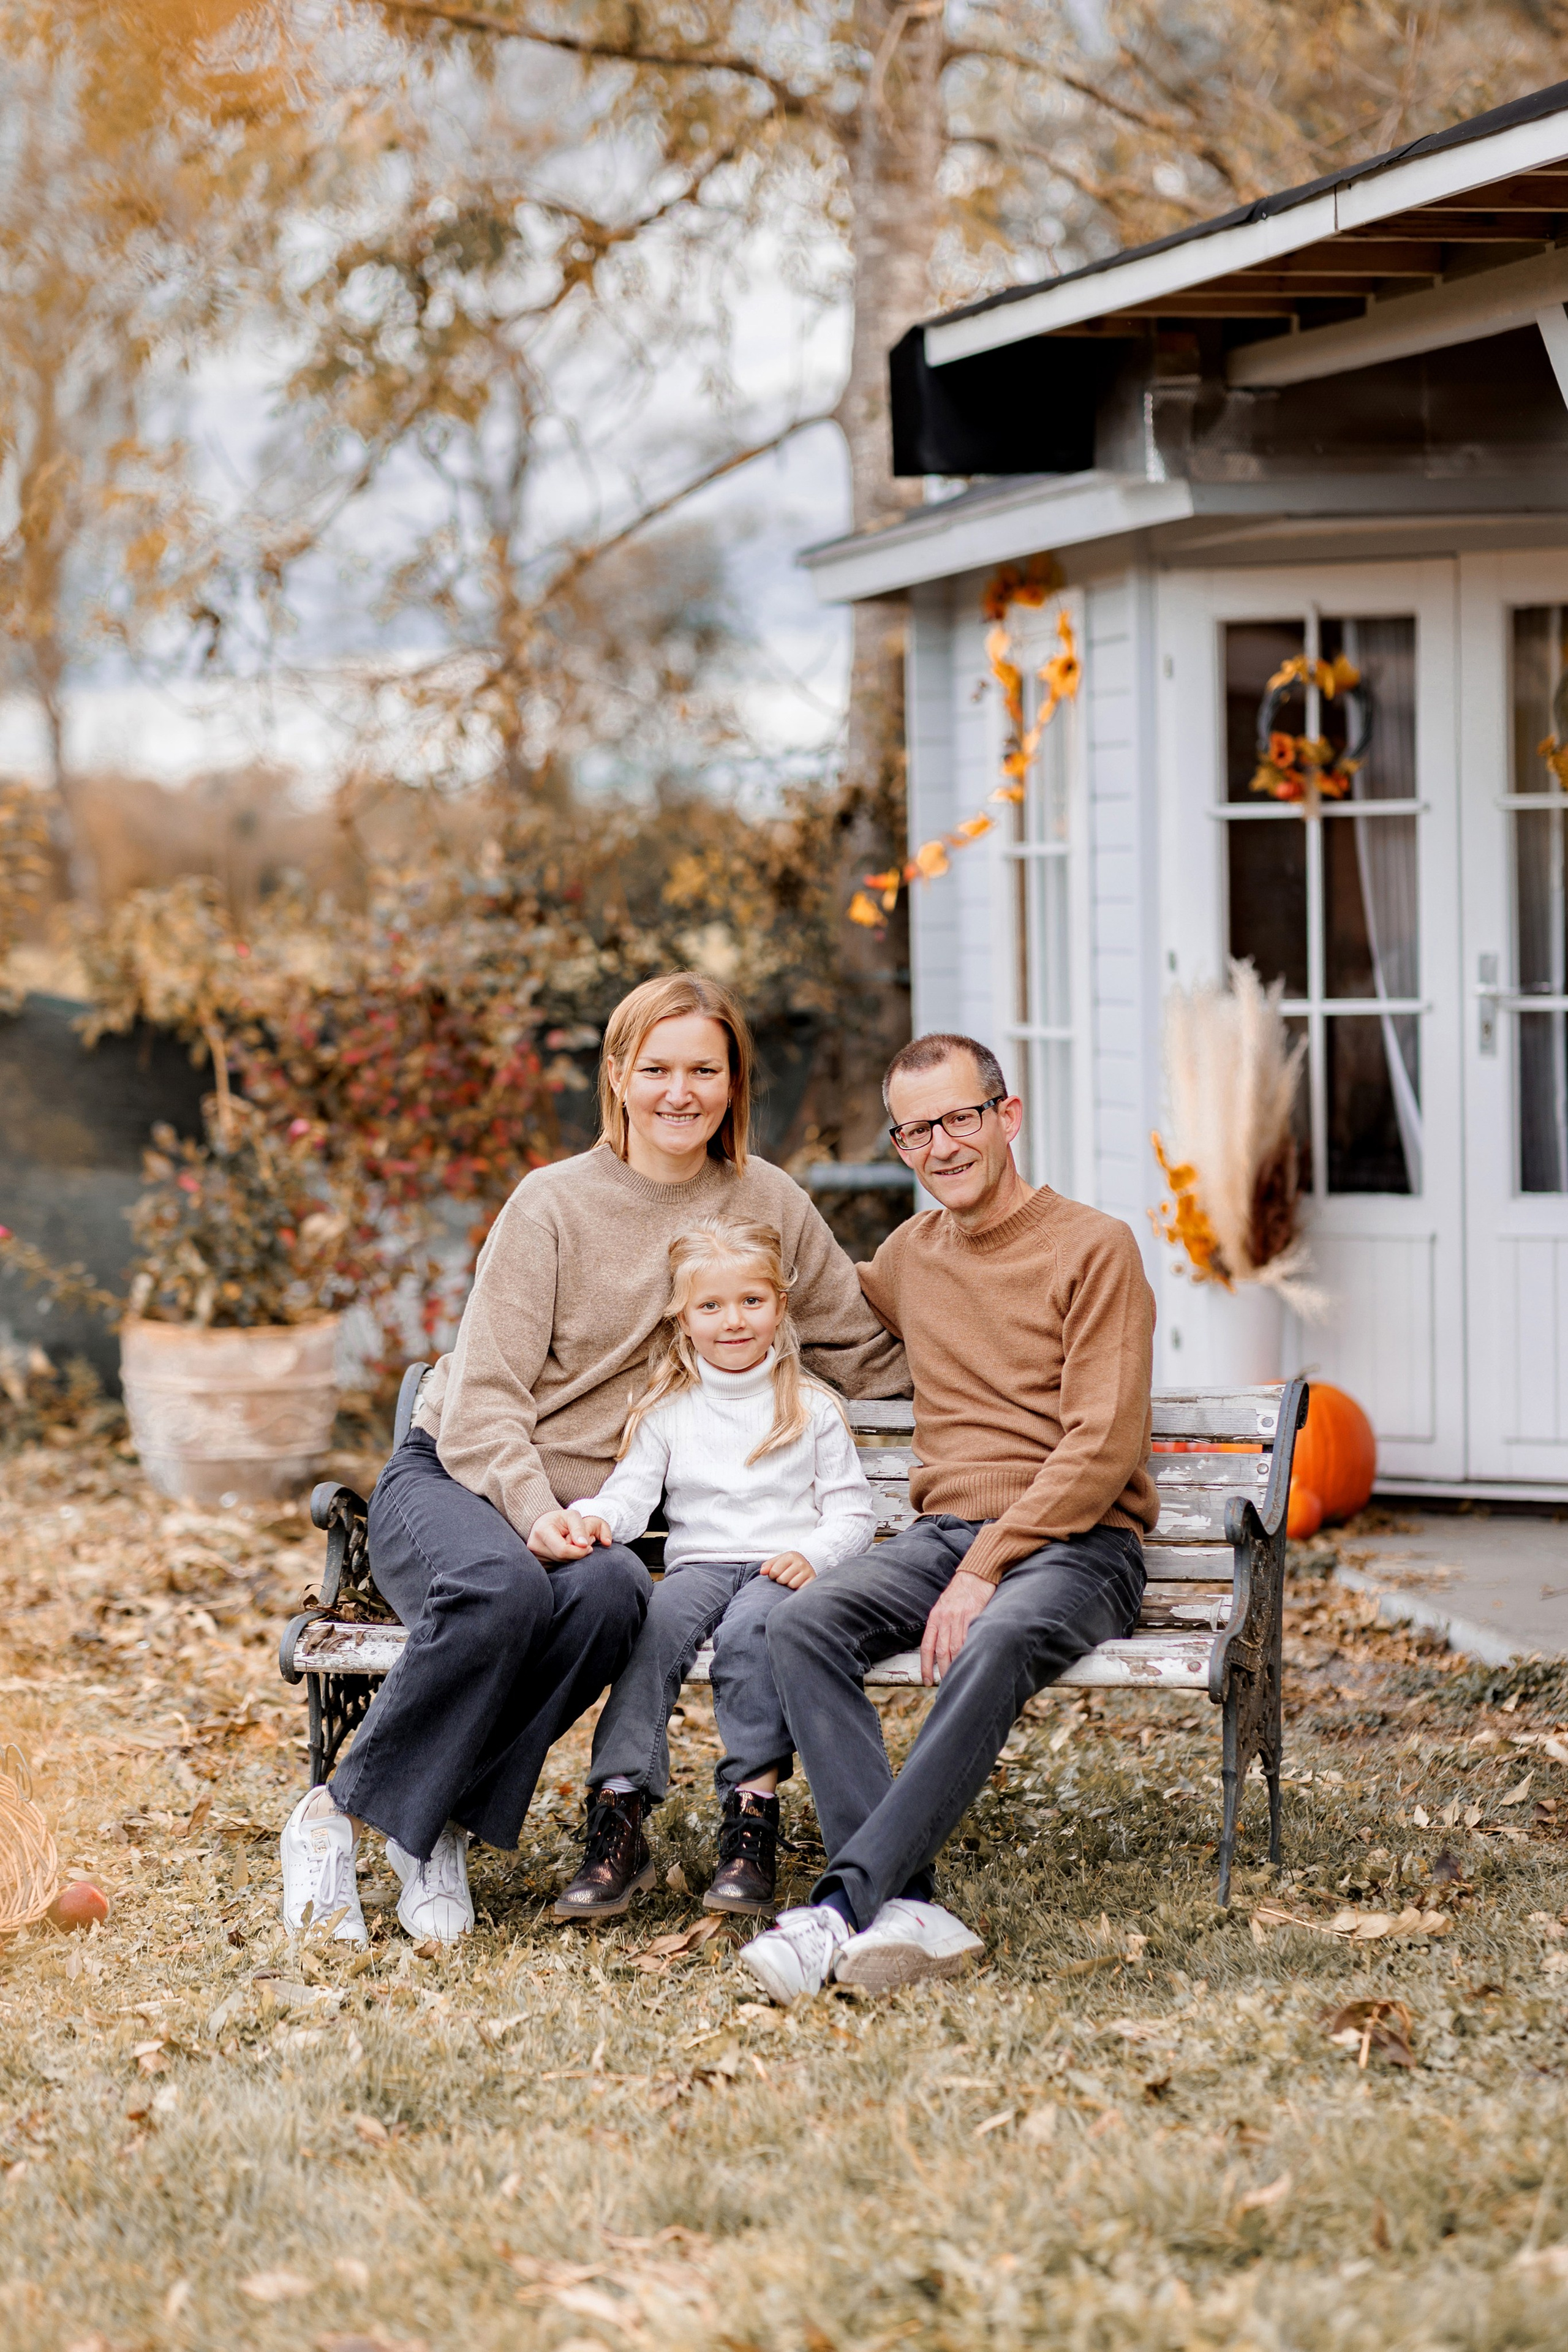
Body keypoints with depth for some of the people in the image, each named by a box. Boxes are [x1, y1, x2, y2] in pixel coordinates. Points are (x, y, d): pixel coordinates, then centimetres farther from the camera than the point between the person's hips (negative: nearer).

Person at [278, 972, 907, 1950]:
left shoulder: (766, 1203, 8)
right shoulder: (555, 1202, -4)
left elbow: (864, 1355, 18)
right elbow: (485, 1393, -9)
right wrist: (534, 1514, -25)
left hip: (595, 1512, 3)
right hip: (456, 1478, -3)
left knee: (613, 1597, -35)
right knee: (503, 1591, -38)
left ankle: (445, 1828, -22)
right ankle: (338, 1815, -22)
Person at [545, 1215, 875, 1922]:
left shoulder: (813, 1408, 14)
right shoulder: (665, 1413, 18)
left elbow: (852, 1512, 10)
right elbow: (631, 1492, 6)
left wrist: (814, 1554, -11)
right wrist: (593, 1519, -18)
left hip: (786, 1569, -1)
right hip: (699, 1563, 1)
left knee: (749, 1628, -36)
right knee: (657, 1619, -33)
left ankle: (752, 1816, -36)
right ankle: (619, 1817, -39)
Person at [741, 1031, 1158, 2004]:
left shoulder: (1094, 1248, -1)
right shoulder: (910, 1254, 19)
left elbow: (1103, 1447, -11)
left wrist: (984, 1573, -19)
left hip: (1076, 1544, -5)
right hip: (944, 1531, 5)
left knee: (997, 1644, -39)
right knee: (802, 1625, -26)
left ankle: (847, 1900, -41)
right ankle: (907, 1905, -38)